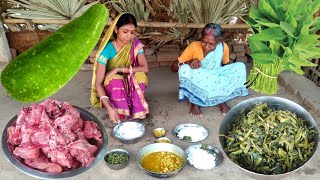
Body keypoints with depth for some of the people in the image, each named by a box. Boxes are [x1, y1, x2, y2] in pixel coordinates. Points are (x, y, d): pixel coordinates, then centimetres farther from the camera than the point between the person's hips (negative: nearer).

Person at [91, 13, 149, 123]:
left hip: (130, 86, 3)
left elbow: (145, 68, -21)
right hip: (110, 88, -2)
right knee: (116, 79, -35)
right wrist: (109, 107, -42)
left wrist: (120, 69, -30)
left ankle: (137, 111, -20)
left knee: (140, 75, -28)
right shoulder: (107, 49, -25)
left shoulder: (135, 44, -15)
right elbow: (98, 82, -28)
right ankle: (122, 115, -26)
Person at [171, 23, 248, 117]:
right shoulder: (194, 46, -19)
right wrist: (189, 62, -37)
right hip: (197, 85, -2)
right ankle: (195, 102, -13)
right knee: (184, 69, -33)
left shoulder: (223, 47, -13)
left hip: (216, 83, 2)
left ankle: (221, 99, -9)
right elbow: (173, 67, -17)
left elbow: (226, 66, 6)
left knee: (240, 67, -18)